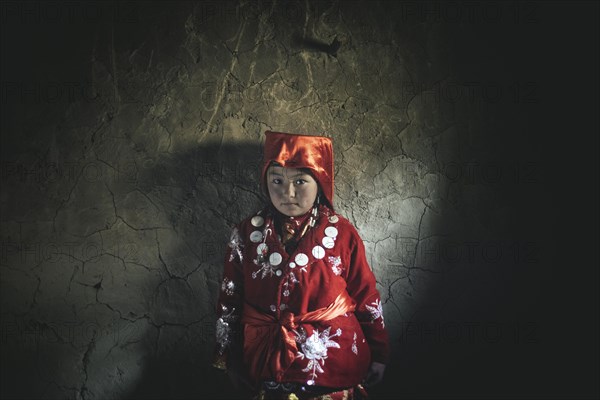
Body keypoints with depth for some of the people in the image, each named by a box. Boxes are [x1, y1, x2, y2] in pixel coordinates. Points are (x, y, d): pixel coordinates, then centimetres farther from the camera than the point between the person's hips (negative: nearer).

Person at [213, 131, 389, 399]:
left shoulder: (343, 234, -8)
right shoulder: (247, 234, -5)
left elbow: (367, 298, 0)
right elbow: (229, 300, 3)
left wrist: (378, 355, 4)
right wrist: (229, 358, 7)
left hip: (336, 366, -1)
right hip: (270, 368, 1)